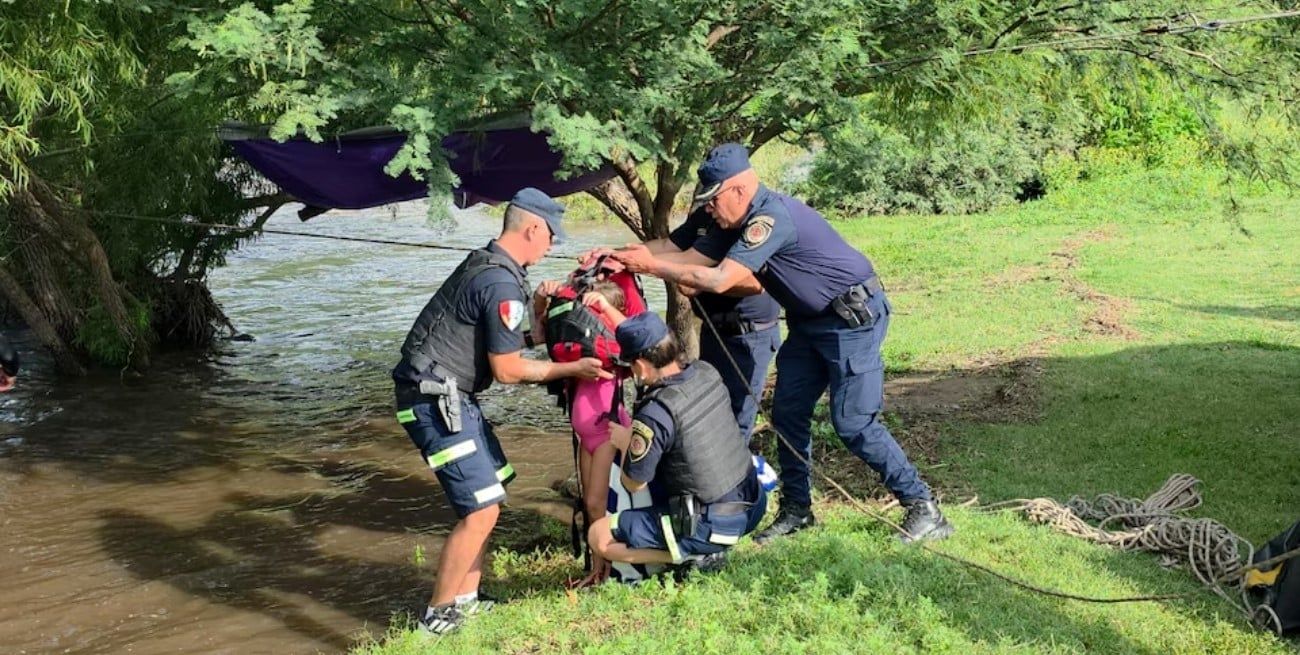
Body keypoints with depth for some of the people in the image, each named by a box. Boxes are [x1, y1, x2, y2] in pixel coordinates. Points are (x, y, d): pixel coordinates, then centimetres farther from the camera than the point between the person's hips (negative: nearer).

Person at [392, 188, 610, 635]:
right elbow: (507, 370, -14)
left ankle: (465, 601, 22)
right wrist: (571, 369, -6)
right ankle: (438, 619, 1)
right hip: (436, 400, -11)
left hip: (446, 395, 11)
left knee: (489, 494, 17)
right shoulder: (502, 284, -19)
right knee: (481, 510, -10)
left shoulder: (485, 264, 12)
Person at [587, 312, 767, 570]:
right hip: (751, 507, 8)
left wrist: (625, 444, 7)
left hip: (709, 526, -8)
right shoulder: (707, 373, -3)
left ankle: (693, 556, -2)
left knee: (598, 536, -1)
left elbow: (634, 483, -10)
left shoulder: (656, 413, -25)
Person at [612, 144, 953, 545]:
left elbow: (719, 280, -30)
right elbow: (696, 258, 3)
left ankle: (923, 507, 0)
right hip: (810, 323, 10)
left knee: (853, 423, -10)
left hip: (853, 318, -10)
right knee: (788, 412, 7)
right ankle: (796, 508, 18)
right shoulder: (745, 222, 6)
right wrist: (631, 259, -6)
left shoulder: (771, 217, -25)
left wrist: (652, 266, -23)